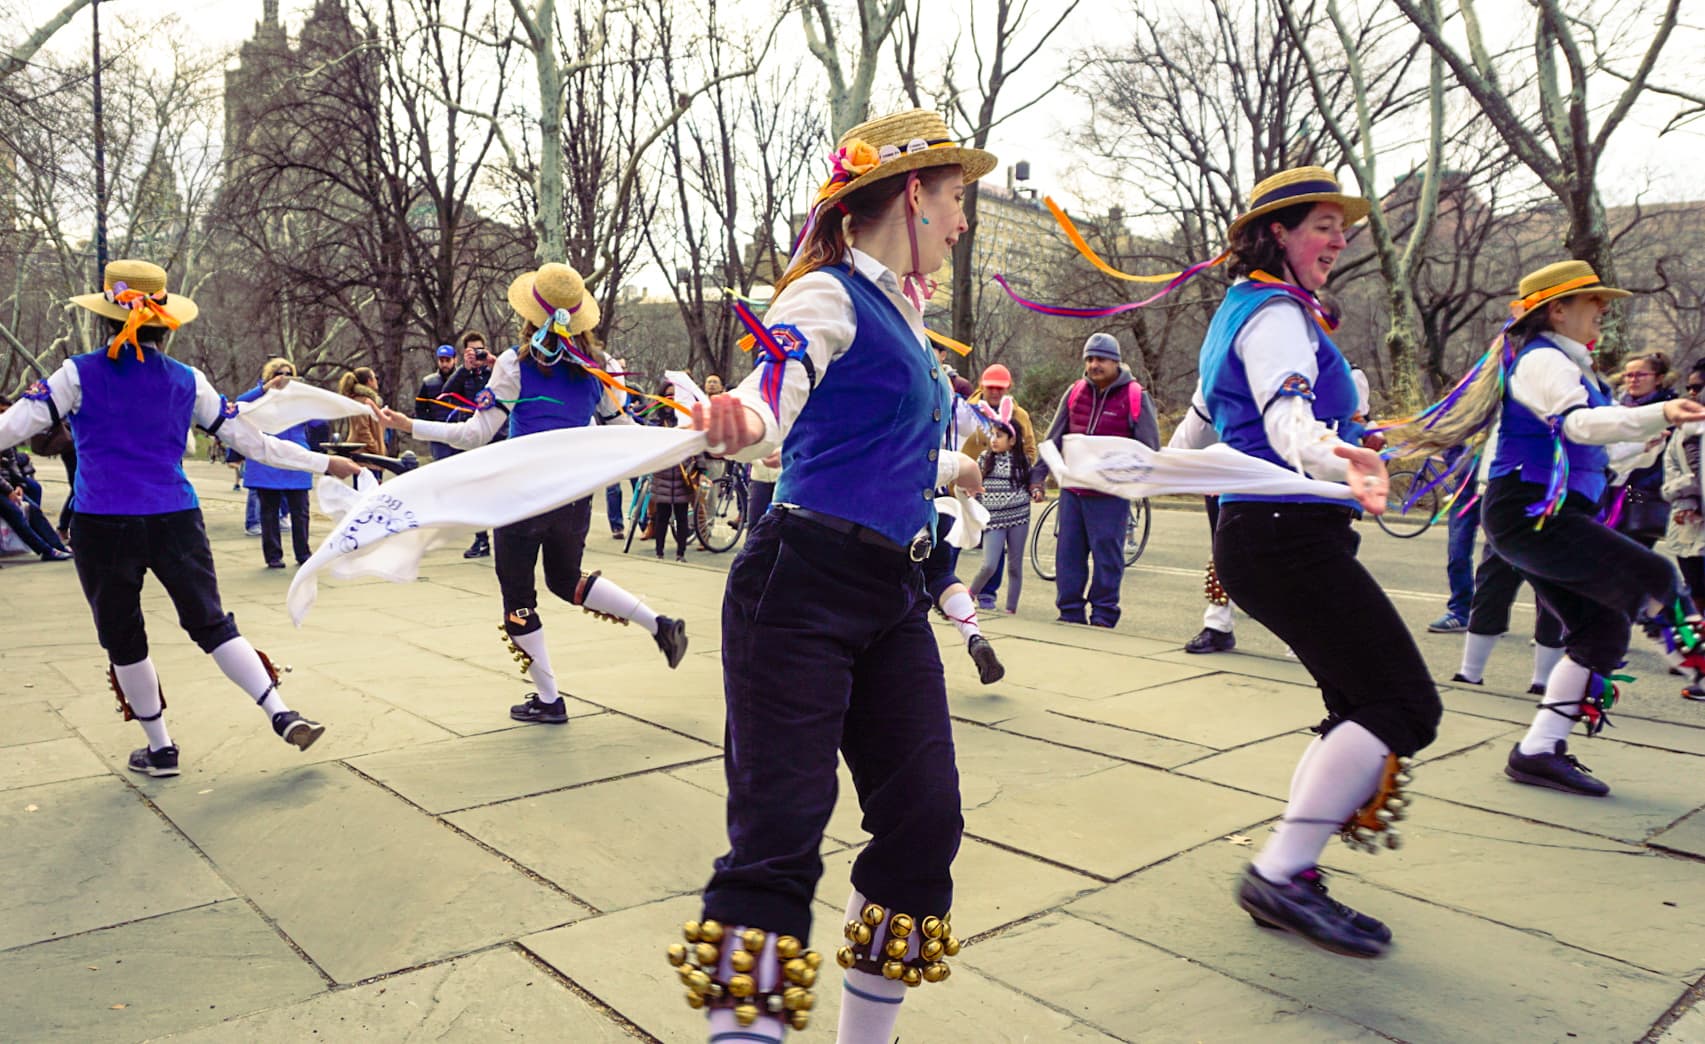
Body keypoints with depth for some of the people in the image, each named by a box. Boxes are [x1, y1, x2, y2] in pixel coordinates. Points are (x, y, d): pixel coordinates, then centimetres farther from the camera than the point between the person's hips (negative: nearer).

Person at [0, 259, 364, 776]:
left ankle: (160, 749, 20)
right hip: (175, 520, 2)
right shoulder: (188, 381, 4)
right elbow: (252, 442, 5)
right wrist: (324, 462, 13)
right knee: (211, 621, 9)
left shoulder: (79, 374, -2)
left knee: (122, 638, 12)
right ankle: (282, 715, -3)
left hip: (103, 524, -2)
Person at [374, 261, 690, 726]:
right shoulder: (593, 367, 3)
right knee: (568, 581, 26)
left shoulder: (515, 363, -8)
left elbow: (476, 434, -9)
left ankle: (548, 700, 16)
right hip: (575, 495, 5)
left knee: (518, 598, 11)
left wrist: (408, 426, -2)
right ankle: (661, 624, 13)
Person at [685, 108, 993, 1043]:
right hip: (802, 587, -8)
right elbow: (769, 404, -24)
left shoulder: (901, 313, 20)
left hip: (892, 597, 8)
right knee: (778, 834, -11)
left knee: (925, 819, 4)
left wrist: (951, 467, 54)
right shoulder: (827, 296, -6)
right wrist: (730, 423, -48)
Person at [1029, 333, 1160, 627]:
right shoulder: (1075, 392, 8)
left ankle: (1103, 617, 15)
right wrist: (1038, 477, 8)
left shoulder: (1135, 397, -4)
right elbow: (1053, 438, 12)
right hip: (1072, 490, 4)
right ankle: (1070, 613, 18)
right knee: (1068, 553, 8)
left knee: (1107, 556, 3)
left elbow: (1150, 448, -1)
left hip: (1110, 495, -4)